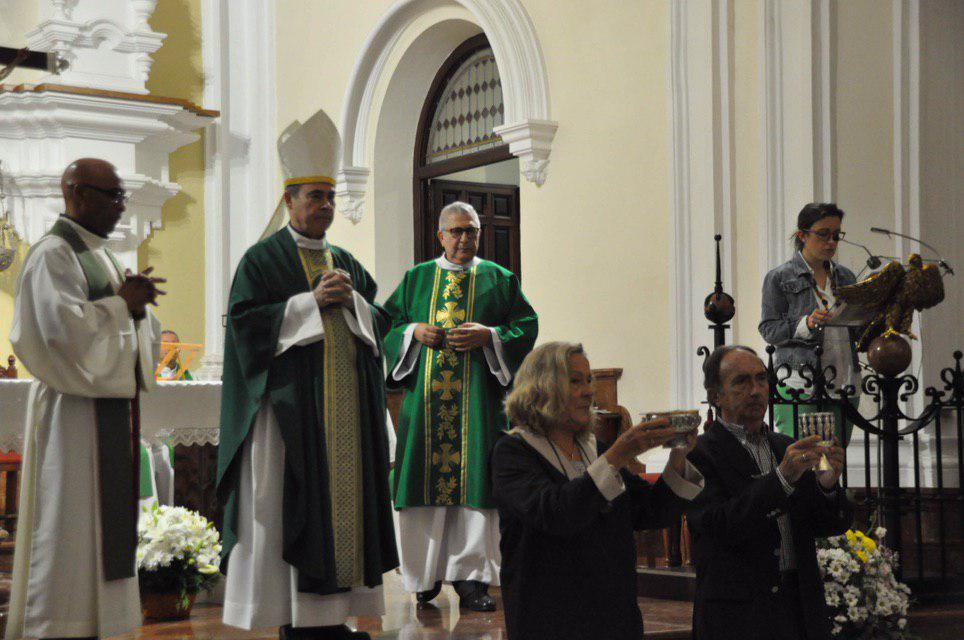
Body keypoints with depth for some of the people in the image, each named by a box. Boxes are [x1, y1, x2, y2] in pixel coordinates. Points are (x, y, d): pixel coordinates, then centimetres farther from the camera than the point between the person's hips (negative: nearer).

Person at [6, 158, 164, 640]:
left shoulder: (98, 254, 18)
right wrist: (123, 302, -12)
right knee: (70, 520, -6)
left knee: (103, 520, 10)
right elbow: (60, 325, -22)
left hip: (108, 400, 9)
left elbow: (131, 327, 16)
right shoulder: (53, 253, -10)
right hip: (74, 403, -9)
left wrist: (136, 303, -5)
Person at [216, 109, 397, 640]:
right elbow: (245, 319, -10)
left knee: (343, 495, 4)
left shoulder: (346, 263, 18)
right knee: (291, 504, -6)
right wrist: (311, 301, -14)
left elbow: (379, 321, 16)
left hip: (346, 407, 6)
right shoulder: (262, 259, 1)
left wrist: (352, 301, -5)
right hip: (291, 403, -6)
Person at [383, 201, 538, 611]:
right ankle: (427, 574, 9)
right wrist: (415, 332, -7)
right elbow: (388, 322, 12)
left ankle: (471, 575, -3)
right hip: (426, 396, 1)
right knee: (426, 478, -2)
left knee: (475, 480, -6)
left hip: (477, 394, -1)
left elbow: (527, 327, 4)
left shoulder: (498, 279, 11)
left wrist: (488, 335, -11)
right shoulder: (416, 278, 14)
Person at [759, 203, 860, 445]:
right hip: (799, 386, -5)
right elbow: (769, 330, -4)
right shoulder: (779, 278, 1)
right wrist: (806, 323, -18)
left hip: (844, 386, 5)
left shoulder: (845, 277, 17)